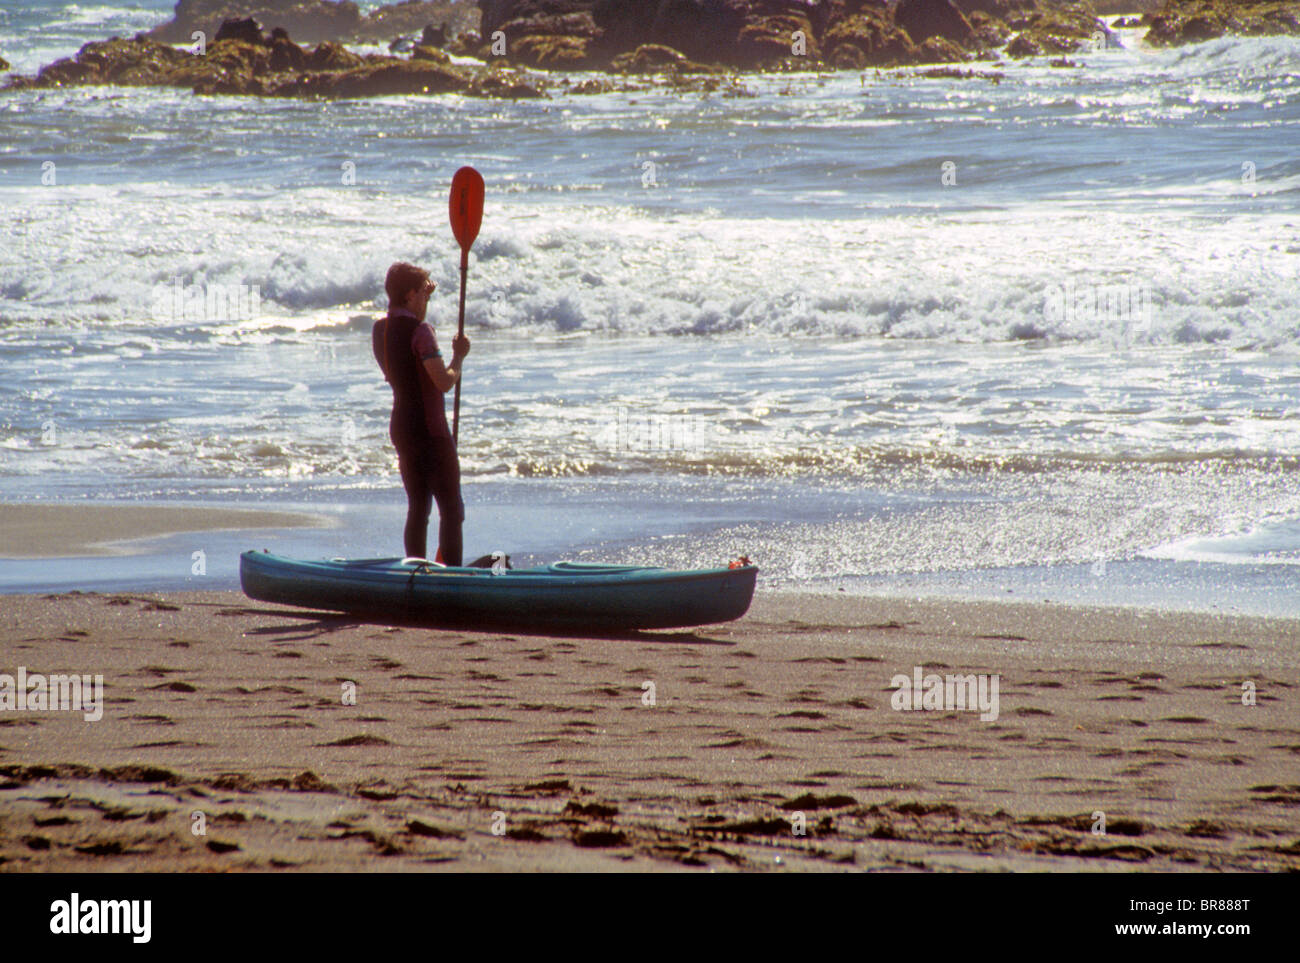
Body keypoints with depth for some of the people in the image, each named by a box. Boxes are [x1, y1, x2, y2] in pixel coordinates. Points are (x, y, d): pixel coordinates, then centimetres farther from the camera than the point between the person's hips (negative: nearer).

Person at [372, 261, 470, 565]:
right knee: (451, 509, -3)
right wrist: (459, 356, -5)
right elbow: (444, 381, -24)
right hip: (430, 430, -8)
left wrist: (423, 296, 23)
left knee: (417, 508, 14)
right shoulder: (420, 331, -18)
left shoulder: (380, 329, 7)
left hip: (401, 427, 8)